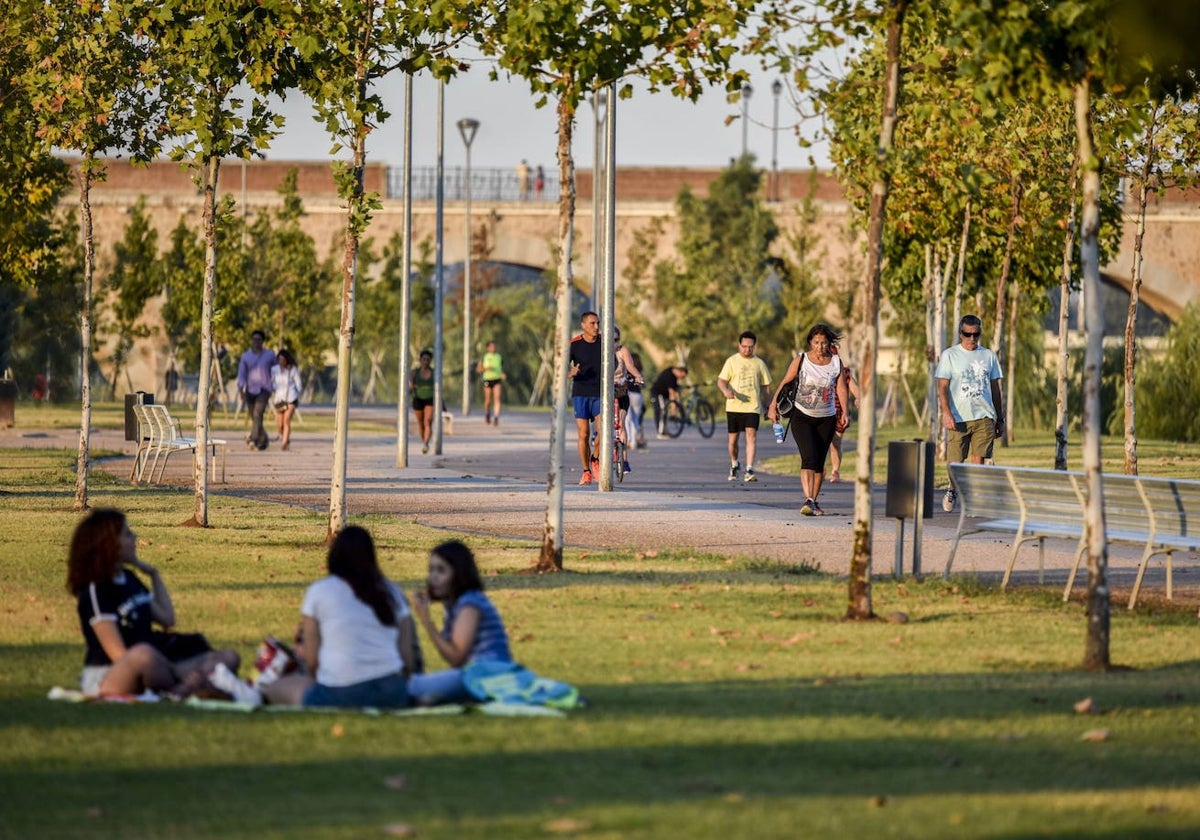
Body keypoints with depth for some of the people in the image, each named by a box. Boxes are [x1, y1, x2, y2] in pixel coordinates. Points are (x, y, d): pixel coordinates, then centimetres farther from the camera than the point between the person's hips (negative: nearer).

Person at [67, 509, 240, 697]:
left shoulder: (129, 579, 15)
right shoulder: (95, 591, -12)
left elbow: (167, 619, 23)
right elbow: (117, 653, -18)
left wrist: (154, 575, 20)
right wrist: (178, 672, -24)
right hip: (105, 678, -9)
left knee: (229, 658, -4)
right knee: (143, 653, -45)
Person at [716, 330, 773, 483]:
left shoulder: (759, 363, 9)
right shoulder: (732, 361, 4)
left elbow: (765, 387, 15)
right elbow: (721, 381, -2)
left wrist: (767, 407, 14)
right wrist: (726, 390, -24)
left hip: (753, 407, 0)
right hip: (734, 406, 0)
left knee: (751, 436, -16)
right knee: (733, 439, 8)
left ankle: (749, 471, -21)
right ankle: (734, 465, 34)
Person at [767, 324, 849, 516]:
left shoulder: (836, 362, 1)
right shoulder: (800, 360, -4)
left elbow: (841, 388, 0)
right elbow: (784, 383, -1)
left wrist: (844, 412, -12)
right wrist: (773, 406, -7)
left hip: (826, 419, 3)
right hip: (802, 416, -3)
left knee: (820, 462, 8)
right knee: (809, 458, -18)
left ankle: (814, 502, 20)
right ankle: (808, 501, -27)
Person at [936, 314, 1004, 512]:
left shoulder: (988, 356, 13)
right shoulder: (949, 355, 5)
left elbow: (995, 389, 17)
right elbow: (942, 388, -1)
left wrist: (1000, 419, 15)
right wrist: (946, 413, -15)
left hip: (984, 416, 2)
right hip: (958, 418, -1)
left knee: (978, 460, -8)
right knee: (954, 462, -1)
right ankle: (952, 490, 28)